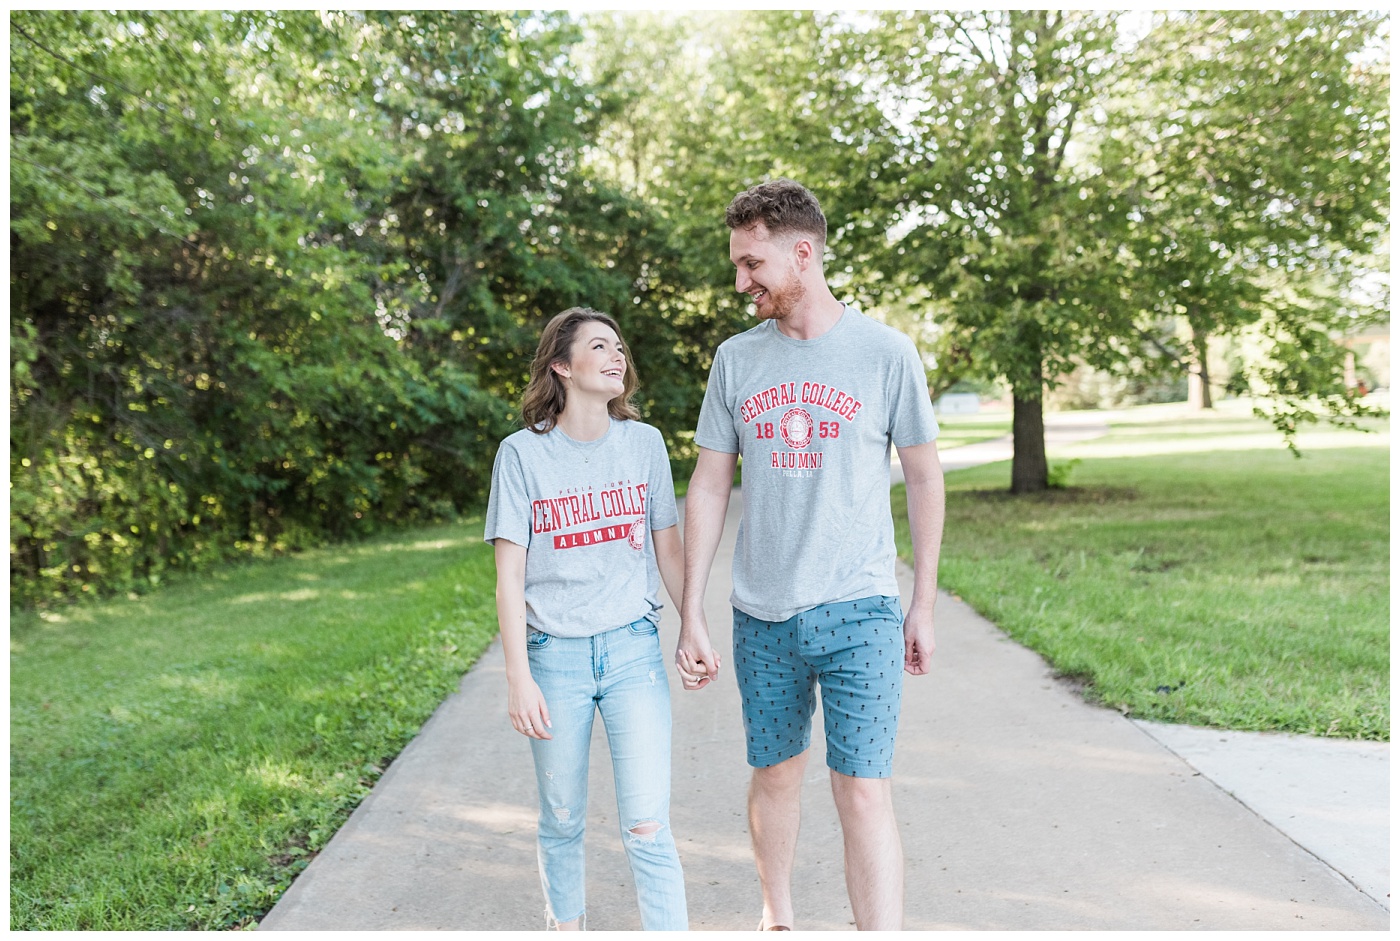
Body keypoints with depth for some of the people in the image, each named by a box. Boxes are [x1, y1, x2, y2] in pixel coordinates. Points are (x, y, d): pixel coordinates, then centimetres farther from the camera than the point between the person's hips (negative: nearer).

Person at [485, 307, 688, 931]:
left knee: (647, 827, -5)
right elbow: (509, 575, -4)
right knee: (562, 821, 13)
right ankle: (567, 927, 35)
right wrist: (519, 679, -8)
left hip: (633, 648, 1)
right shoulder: (522, 453, -3)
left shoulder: (644, 443, 3)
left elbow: (667, 548, 11)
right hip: (555, 655, -1)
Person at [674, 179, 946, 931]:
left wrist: (924, 603, 3)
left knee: (863, 791, -5)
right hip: (762, 614, 3)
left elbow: (924, 477, 3)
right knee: (774, 775, 16)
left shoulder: (885, 352, -4)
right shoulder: (736, 359, 4)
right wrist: (691, 616, 2)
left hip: (859, 611, -3)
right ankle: (777, 917, 36)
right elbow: (708, 487, 5)